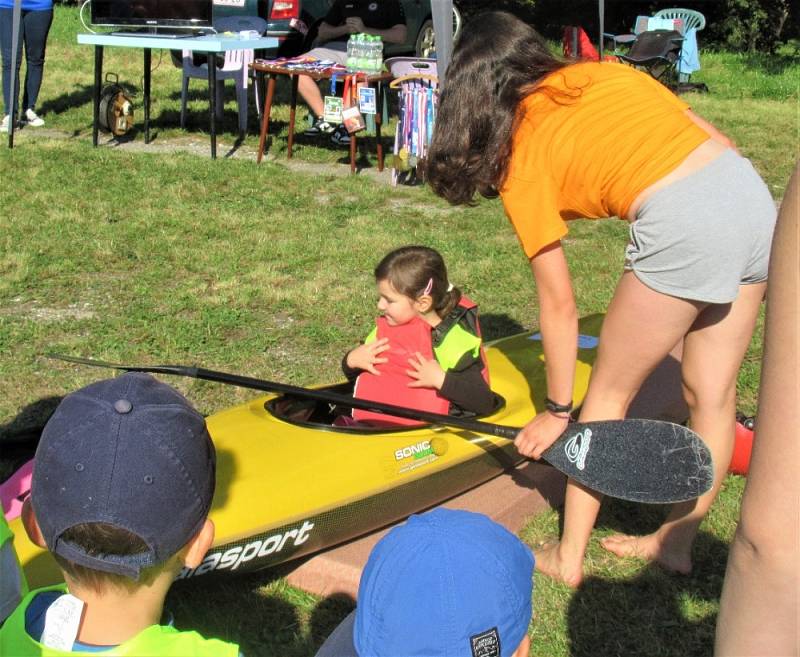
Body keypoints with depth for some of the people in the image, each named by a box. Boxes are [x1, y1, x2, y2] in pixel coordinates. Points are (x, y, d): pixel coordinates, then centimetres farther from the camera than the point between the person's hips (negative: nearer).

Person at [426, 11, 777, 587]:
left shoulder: (522, 159, 6)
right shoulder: (606, 71, 21)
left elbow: (559, 306, 6)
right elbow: (718, 140, 16)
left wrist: (557, 410, 15)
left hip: (683, 228, -7)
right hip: (755, 196, 7)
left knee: (608, 394, 12)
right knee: (712, 395, 17)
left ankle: (569, 557, 21)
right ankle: (677, 541, 33)